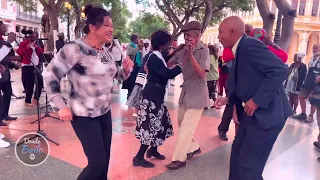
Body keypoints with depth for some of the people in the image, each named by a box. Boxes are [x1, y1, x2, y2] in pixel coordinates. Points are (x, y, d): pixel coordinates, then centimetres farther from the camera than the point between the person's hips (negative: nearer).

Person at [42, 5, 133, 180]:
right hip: (84, 116, -7)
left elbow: (114, 74, 18)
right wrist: (60, 106, -16)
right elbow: (50, 74, -14)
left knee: (105, 160, 14)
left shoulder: (105, 51, 8)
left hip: (105, 112, 8)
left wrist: (125, 69, -3)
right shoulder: (75, 49, -17)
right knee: (98, 162, -5)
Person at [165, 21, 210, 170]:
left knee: (186, 127, -4)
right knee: (181, 122, 15)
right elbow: (168, 64, 7)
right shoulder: (182, 50, 1)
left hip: (197, 94, -6)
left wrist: (191, 54, -31)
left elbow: (201, 74, -23)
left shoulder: (204, 50, -14)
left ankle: (179, 158, 7)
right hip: (185, 92, 7)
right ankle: (194, 148, 34)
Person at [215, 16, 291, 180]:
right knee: (237, 154, 18)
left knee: (248, 163, -3)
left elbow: (280, 70, -25)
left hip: (266, 113, -10)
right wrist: (228, 99, 4)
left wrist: (257, 100, -25)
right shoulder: (240, 50, 11)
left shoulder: (250, 44, -18)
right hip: (252, 114, 10)